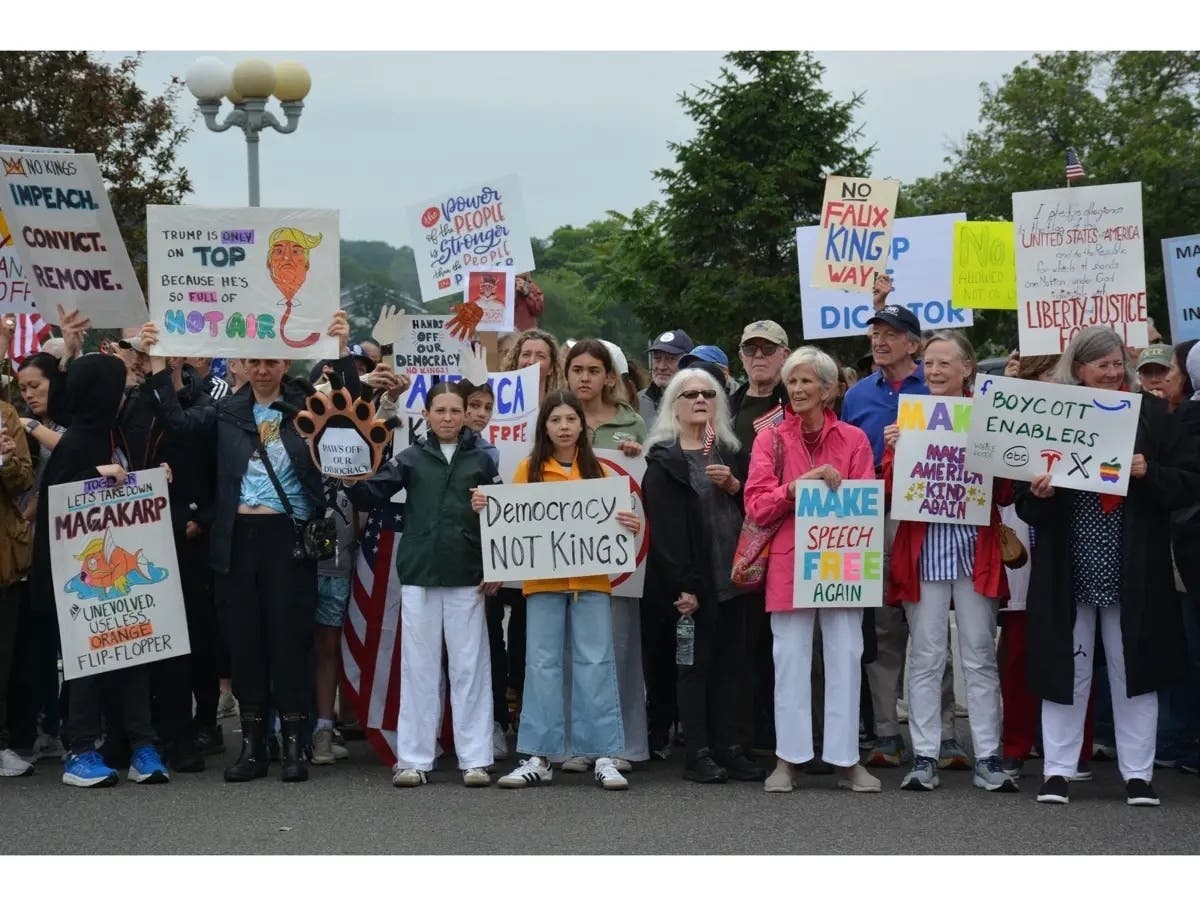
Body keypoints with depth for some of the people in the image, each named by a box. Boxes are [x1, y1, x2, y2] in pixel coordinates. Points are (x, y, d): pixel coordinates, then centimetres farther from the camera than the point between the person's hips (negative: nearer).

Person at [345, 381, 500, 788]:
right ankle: (413, 759, 10)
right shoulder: (411, 458, 6)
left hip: (468, 578, -1)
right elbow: (371, 495, 0)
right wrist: (349, 480, -19)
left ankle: (475, 759, 8)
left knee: (470, 667, 3)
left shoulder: (481, 460, 5)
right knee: (419, 667, 5)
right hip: (418, 574, 1)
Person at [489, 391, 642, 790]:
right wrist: (487, 509, -11)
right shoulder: (529, 469, 6)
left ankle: (604, 757, 1)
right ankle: (539, 757, 6)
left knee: (596, 663, -1)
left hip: (590, 580, 0)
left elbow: (612, 521, 8)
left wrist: (630, 525, -12)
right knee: (542, 664, 2)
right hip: (542, 581, 0)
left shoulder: (596, 470, 9)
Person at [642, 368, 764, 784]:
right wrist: (681, 586, -17)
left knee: (729, 663, 8)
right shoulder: (663, 460, -3)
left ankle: (727, 748, 14)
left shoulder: (732, 452, 15)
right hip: (693, 580, -5)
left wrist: (733, 485, -7)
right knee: (696, 664, -1)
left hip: (732, 575, 5)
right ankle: (698, 753, 4)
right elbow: (664, 527, -10)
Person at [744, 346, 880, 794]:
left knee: (845, 658, 2)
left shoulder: (853, 439, 7)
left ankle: (846, 760, 10)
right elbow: (756, 506, -2)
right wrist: (795, 487, -15)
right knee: (790, 660, 1)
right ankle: (787, 758, 9)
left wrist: (839, 486, -13)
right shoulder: (771, 439, 6)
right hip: (789, 560, 0)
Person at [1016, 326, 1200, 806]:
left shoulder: (1150, 414, 2)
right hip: (1067, 571, 0)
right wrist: (1037, 495, -19)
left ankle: (1138, 774, 17)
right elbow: (1027, 506, 3)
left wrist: (1148, 472, -16)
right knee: (1065, 668, 6)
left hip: (1133, 572, 0)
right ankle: (1057, 771, 14)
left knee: (1134, 669, 7)